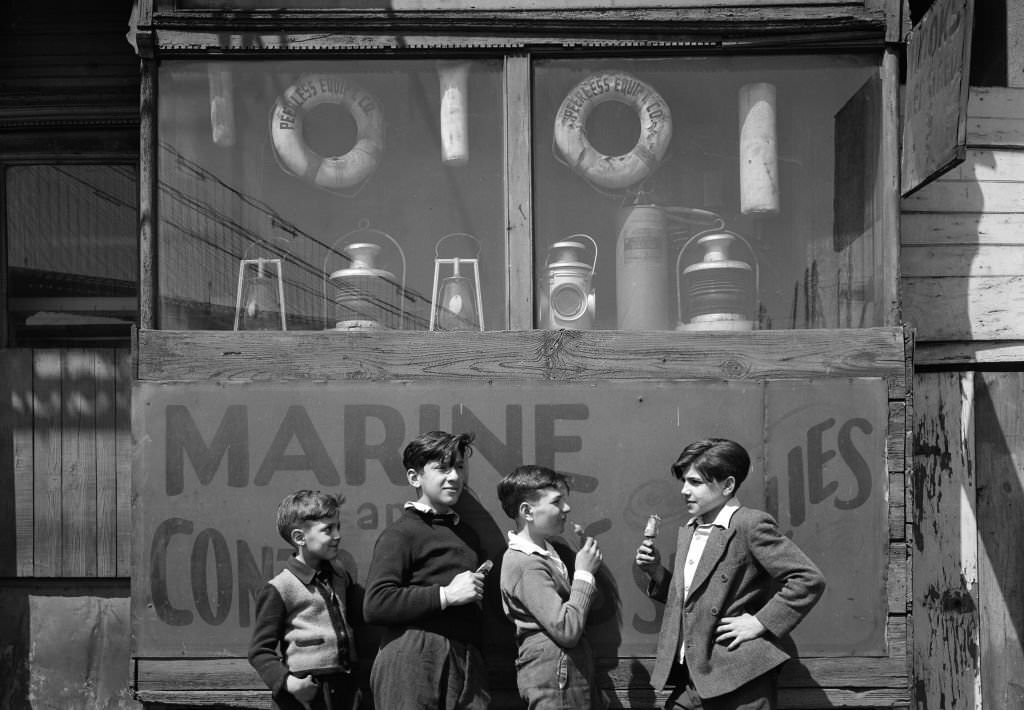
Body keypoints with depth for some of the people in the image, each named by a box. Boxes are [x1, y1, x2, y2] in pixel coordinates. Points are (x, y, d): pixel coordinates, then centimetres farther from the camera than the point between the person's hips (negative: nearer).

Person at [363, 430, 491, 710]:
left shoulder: (468, 534, 23)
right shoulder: (401, 533, -3)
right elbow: (375, 605, -16)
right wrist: (446, 595, -15)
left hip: (467, 663, 7)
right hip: (412, 662, -7)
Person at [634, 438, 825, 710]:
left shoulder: (751, 524, -11)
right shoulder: (688, 532, 14)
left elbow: (809, 580, -16)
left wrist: (760, 623, -15)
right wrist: (657, 572, 4)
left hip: (739, 680, -7)